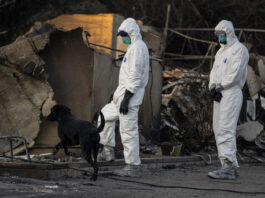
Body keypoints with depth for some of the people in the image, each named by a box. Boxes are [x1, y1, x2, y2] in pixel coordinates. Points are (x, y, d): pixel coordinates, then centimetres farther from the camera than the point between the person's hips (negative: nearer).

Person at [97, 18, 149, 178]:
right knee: (105, 115, 22)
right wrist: (117, 94, 23)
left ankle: (133, 167, -5)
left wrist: (126, 98, -23)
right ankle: (108, 151, 23)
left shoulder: (137, 47, -15)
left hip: (130, 94, -11)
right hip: (123, 93, 11)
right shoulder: (135, 47, 18)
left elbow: (136, 75, -22)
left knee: (128, 130, -9)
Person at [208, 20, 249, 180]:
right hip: (219, 95, 9)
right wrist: (213, 86, -2)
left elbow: (235, 74, -14)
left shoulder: (239, 49, -5)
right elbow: (215, 71, 17)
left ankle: (230, 165, -20)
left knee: (225, 130, -16)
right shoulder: (221, 51, 23)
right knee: (218, 129, 6)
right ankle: (228, 166, 7)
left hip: (231, 93, -9)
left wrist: (219, 86, -12)